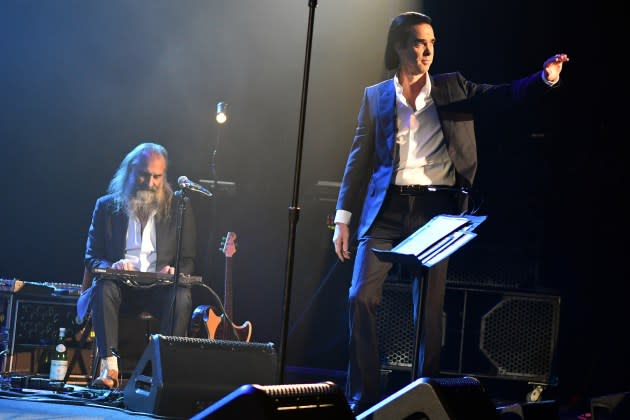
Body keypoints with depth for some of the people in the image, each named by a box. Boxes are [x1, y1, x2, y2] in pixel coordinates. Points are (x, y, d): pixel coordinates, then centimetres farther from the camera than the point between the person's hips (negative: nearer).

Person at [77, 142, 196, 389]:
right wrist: (111, 266, -18)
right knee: (104, 287, -35)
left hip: (159, 290, 0)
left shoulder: (179, 209, 9)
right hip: (120, 286, 0)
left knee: (182, 295, -33)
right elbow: (91, 258, 7)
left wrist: (174, 271, -16)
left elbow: (187, 260, 10)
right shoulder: (107, 206, 9)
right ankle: (109, 367, -40)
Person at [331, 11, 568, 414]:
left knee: (429, 308, 2)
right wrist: (343, 217, 5)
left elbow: (502, 96, -2)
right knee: (361, 297, -7)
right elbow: (360, 158, 9)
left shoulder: (452, 88, 9)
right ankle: (363, 397, 2)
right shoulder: (376, 96, 9)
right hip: (387, 207, 0)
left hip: (436, 207, 0)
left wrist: (545, 78, -21)